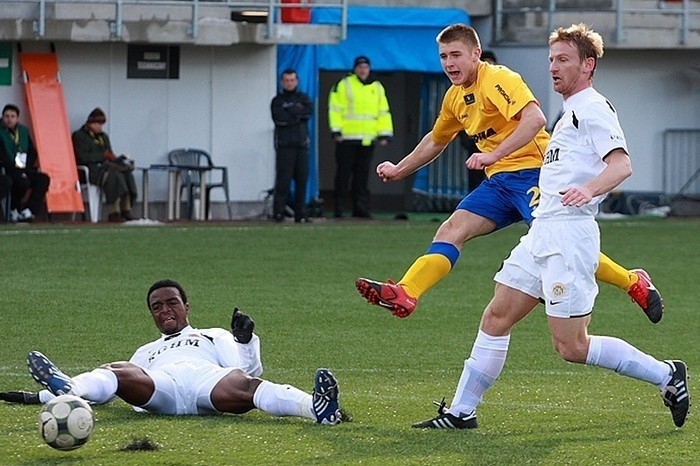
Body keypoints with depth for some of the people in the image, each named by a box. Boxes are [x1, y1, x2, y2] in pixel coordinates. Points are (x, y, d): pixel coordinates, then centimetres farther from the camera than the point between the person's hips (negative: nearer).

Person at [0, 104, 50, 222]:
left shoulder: (24, 131, 15)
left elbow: (33, 152, 14)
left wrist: (27, 169, -3)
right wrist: (16, 170, -17)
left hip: (25, 170, 6)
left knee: (43, 179, -21)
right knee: (23, 182, -34)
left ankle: (29, 210, -26)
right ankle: (14, 211, -12)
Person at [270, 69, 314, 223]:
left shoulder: (303, 98, 17)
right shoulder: (277, 100, 8)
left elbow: (309, 111, -3)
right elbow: (279, 118, -9)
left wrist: (291, 111, -7)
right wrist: (298, 114, -3)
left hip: (301, 145, 3)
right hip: (284, 145, -3)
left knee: (302, 179, 1)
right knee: (283, 179, -10)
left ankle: (301, 214, 4)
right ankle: (278, 212, -9)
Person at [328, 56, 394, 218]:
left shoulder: (377, 88, 14)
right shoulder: (344, 85, 1)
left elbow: (383, 112, 15)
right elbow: (335, 109, -3)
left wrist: (384, 134, 7)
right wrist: (336, 131, -11)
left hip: (368, 140, 4)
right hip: (347, 138, -4)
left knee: (362, 175, 5)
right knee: (344, 174, -2)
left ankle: (360, 208, 8)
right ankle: (339, 208, 2)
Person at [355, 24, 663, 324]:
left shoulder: (497, 79, -12)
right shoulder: (455, 97, 16)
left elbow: (535, 119, -27)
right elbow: (435, 141, 34)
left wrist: (493, 155, -32)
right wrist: (398, 171, 37)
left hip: (531, 173, -9)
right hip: (499, 181, 9)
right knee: (452, 230, -6)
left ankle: (634, 282, -8)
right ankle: (404, 294, -16)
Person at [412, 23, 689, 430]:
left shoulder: (594, 108, -8)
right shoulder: (572, 113, 22)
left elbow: (622, 164, -23)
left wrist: (588, 188, -40)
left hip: (569, 234, -10)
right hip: (542, 232, 10)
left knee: (572, 347, -10)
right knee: (497, 317, 6)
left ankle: (667, 376, 1)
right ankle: (461, 412, 9)